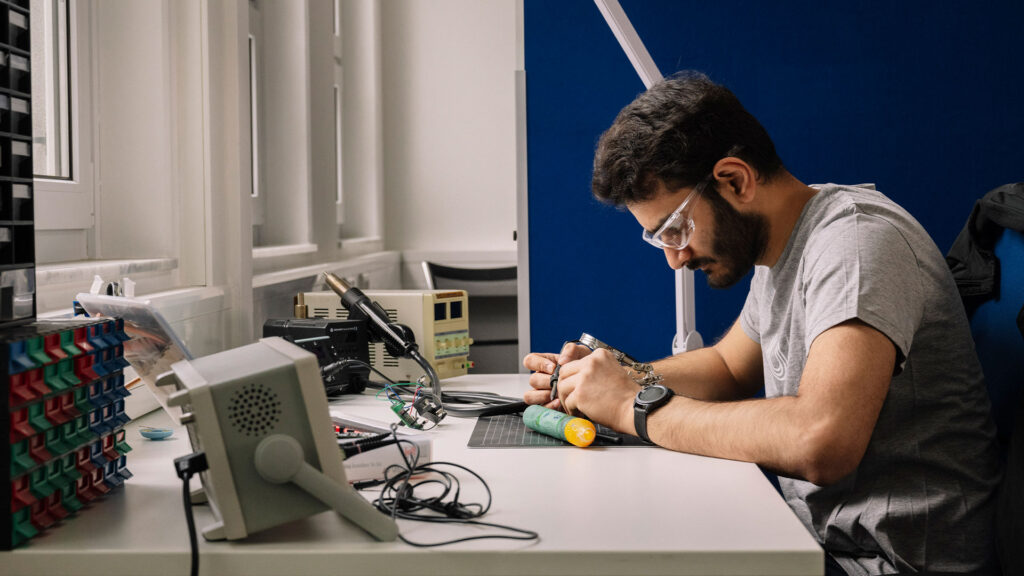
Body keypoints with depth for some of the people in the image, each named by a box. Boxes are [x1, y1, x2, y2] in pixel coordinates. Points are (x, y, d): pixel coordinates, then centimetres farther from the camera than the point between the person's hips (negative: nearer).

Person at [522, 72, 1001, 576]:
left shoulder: (858, 239, -22)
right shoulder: (777, 246, 7)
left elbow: (821, 443, -35)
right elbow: (729, 368, 20)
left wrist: (635, 406, -24)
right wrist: (609, 378, 3)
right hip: (815, 534, 8)